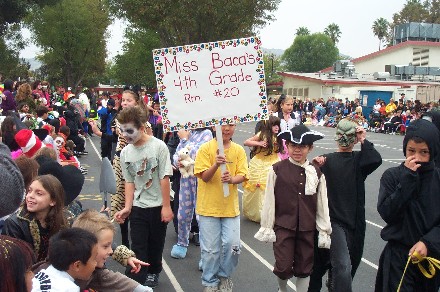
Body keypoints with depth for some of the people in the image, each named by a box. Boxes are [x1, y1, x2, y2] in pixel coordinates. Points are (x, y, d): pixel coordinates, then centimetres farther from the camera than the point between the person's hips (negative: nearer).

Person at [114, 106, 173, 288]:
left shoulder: (158, 146, -14)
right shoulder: (125, 153, -1)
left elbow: (164, 178, -12)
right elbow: (129, 182, 3)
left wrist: (166, 206, -11)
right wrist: (127, 207, -6)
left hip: (158, 206, -2)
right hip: (138, 207, 2)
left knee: (155, 244, 14)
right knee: (138, 248, 0)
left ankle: (153, 272, 38)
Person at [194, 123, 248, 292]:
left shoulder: (239, 150, 3)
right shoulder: (206, 148, -5)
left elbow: (242, 176, -3)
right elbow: (204, 177, -10)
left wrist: (231, 179, -26)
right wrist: (216, 165, -29)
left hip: (230, 207, 2)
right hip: (209, 207, -2)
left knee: (233, 246, -1)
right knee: (211, 249, 5)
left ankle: (224, 276, 26)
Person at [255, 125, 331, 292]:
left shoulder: (317, 173, -1)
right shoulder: (277, 170, -8)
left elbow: (322, 204, 3)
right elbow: (269, 201, -4)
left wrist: (324, 232, 5)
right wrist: (267, 228, -1)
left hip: (307, 229, 2)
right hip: (283, 227, -2)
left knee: (304, 268, 11)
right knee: (284, 267, -1)